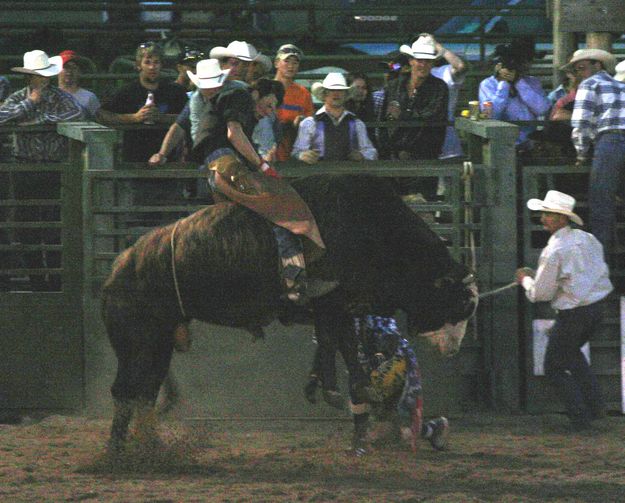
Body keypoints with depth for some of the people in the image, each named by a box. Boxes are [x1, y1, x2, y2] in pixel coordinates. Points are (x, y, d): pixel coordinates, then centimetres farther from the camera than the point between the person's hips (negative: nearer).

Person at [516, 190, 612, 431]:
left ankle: (581, 417, 4)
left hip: (572, 315, -8)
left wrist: (526, 280, 7)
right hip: (597, 308, 8)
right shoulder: (587, 239, 5)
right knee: (571, 353, 32)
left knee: (555, 368, 9)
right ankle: (594, 404, 22)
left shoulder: (554, 251, -18)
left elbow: (541, 293, -14)